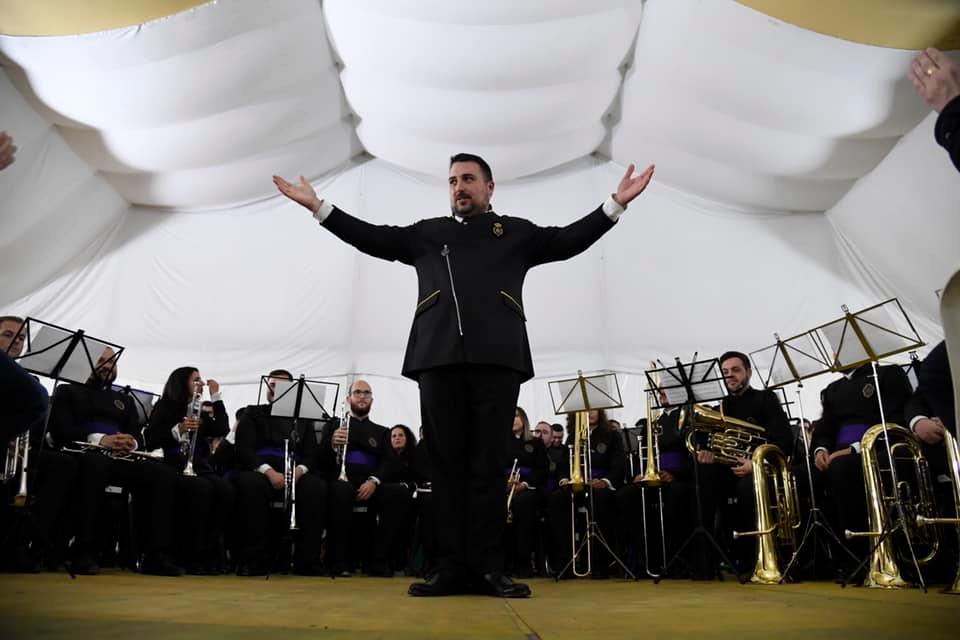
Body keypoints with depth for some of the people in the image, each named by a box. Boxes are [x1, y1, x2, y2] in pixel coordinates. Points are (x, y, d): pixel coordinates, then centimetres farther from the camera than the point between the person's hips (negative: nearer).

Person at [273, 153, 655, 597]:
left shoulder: (516, 232, 21)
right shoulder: (427, 233, 24)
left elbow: (568, 240, 12)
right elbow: (373, 238, 19)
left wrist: (616, 203, 2)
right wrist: (318, 206, 14)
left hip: (497, 356, -1)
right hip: (438, 356, 2)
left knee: (488, 464, 0)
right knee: (446, 464, 2)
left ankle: (487, 568, 6)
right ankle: (453, 568, 8)